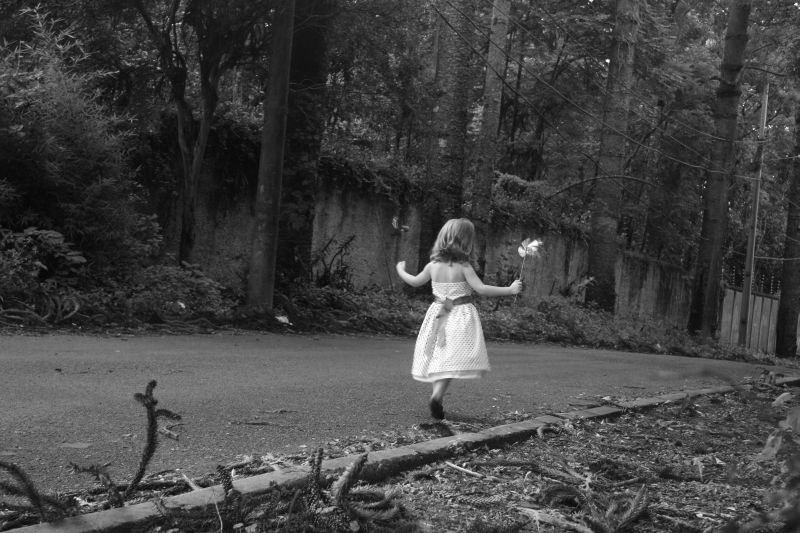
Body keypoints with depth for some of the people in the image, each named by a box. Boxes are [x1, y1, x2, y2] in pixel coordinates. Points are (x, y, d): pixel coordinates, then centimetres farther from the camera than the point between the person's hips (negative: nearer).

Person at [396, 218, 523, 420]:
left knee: (438, 356, 14)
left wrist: (401, 271, 37)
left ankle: (437, 396, 16)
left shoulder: (433, 266, 4)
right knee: (454, 358, -8)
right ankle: (437, 395, -24)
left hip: (438, 314, 5)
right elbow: (481, 289, -17)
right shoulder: (463, 267, -11)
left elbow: (415, 282, 18)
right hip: (461, 315, -5)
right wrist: (510, 290, -12)